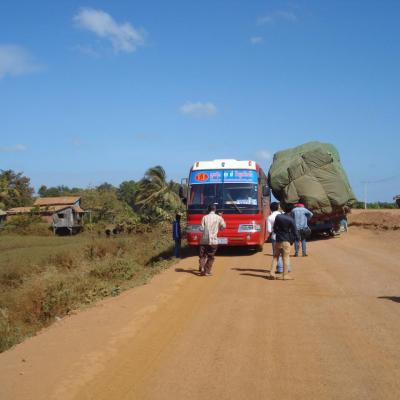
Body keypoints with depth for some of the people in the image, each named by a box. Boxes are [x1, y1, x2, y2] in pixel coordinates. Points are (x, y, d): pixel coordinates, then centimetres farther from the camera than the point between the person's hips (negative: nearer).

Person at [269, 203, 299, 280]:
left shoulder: (278, 216, 0)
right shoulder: (291, 220, -12)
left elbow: (274, 228, 8)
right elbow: (295, 232, -8)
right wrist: (292, 240, 6)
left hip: (278, 240, 4)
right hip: (286, 241, -4)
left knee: (275, 256, 12)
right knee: (286, 258, 2)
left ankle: (272, 273, 6)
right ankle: (285, 275, 5)